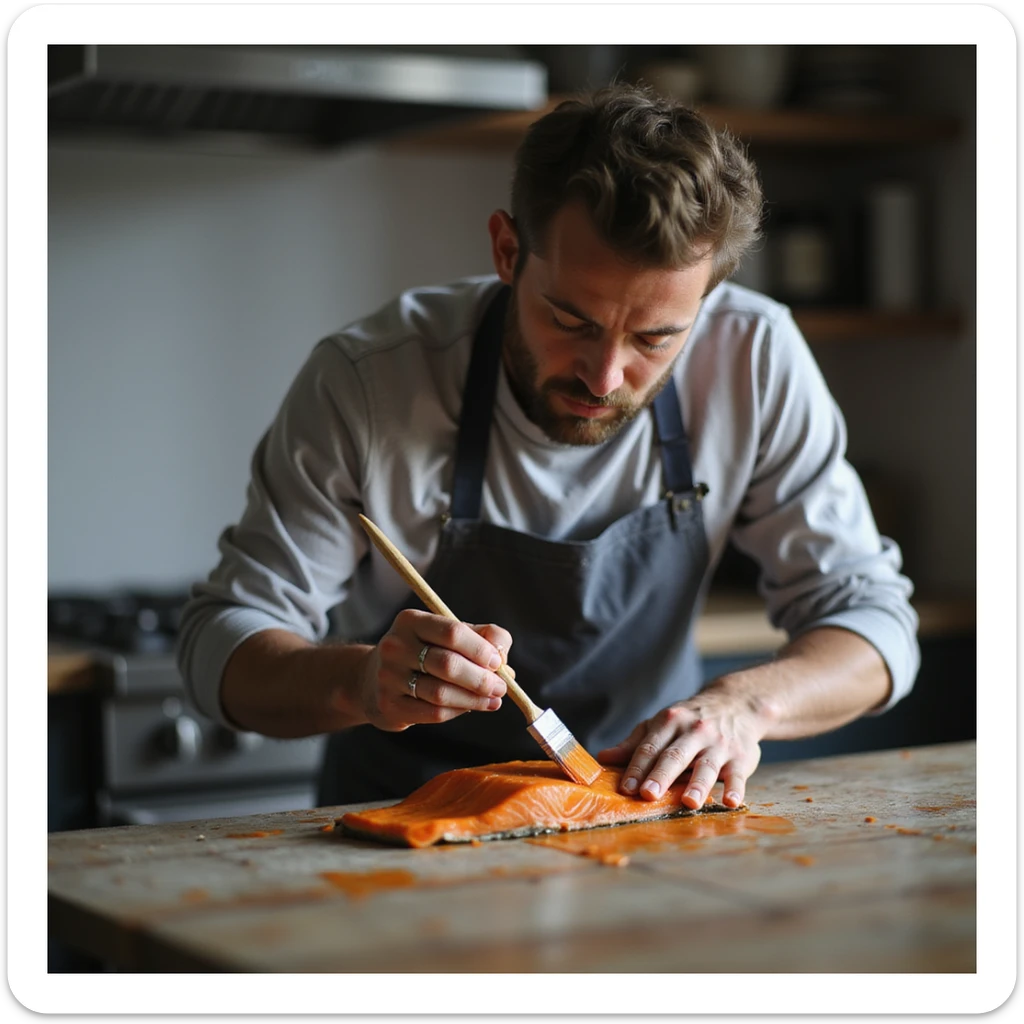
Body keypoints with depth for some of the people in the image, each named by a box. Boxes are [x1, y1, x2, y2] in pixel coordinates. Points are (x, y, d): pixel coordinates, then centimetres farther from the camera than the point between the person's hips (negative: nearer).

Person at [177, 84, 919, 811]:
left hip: (641, 797, 1)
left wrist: (742, 703, -28)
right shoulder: (364, 382, -21)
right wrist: (360, 682, -35)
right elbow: (220, 646, -14)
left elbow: (870, 616, -8)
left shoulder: (753, 358, -15)